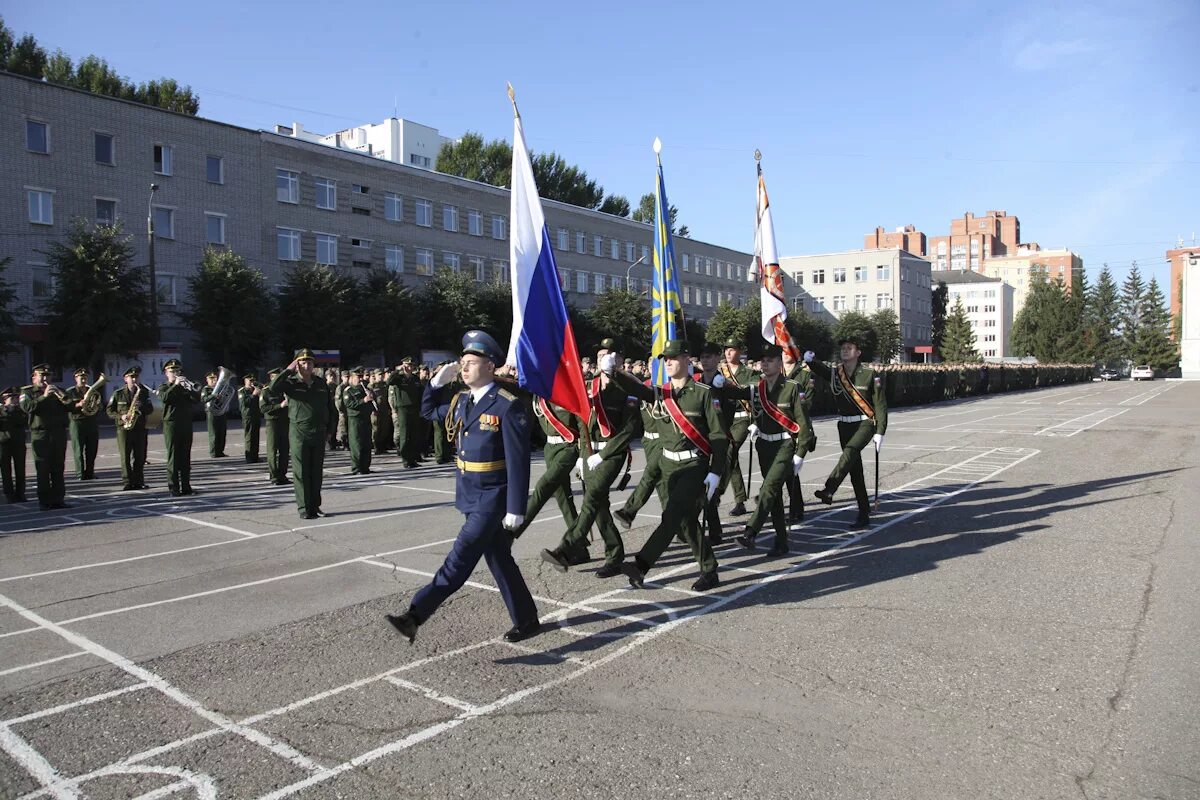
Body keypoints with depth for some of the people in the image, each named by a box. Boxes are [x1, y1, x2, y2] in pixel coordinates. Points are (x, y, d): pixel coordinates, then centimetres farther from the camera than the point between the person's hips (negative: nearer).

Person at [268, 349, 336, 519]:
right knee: (301, 472, -1)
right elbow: (273, 388, -22)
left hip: (319, 433, 3)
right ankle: (304, 508, 5)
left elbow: (330, 407, 13)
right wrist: (288, 370, -17)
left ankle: (315, 506, 17)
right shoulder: (291, 382, -2)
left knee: (317, 472, 8)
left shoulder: (321, 383, 8)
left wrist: (329, 429, 9)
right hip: (299, 432, -3)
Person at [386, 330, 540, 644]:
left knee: (460, 558, -8)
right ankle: (526, 619, 27)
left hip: (493, 499, -8)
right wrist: (438, 381, 6)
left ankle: (416, 614, -7)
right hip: (470, 496, 8)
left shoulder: (508, 406, -17)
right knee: (498, 559, 15)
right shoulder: (462, 400, 7)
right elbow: (427, 411, 24)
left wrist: (515, 509, -19)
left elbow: (518, 462, -18)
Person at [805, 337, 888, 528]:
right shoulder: (834, 371, 4)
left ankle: (828, 489, -43)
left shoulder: (870, 374, -6)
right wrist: (809, 359, -32)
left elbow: (880, 405, -5)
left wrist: (880, 432, -10)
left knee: (850, 452, -32)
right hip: (844, 424, 5)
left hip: (865, 423, -4)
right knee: (855, 470, 7)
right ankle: (864, 513, 16)